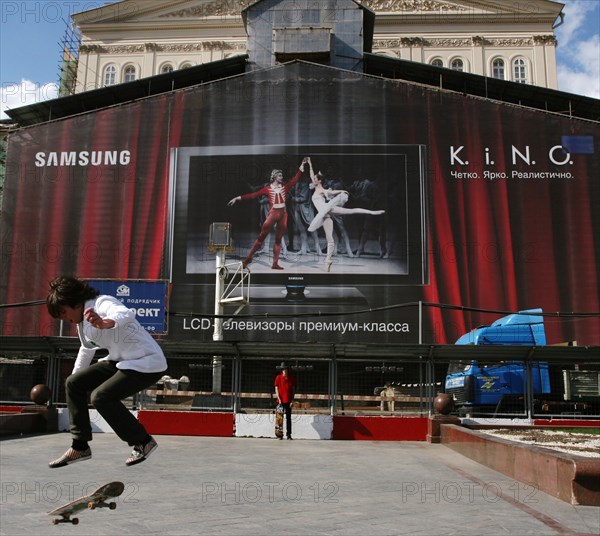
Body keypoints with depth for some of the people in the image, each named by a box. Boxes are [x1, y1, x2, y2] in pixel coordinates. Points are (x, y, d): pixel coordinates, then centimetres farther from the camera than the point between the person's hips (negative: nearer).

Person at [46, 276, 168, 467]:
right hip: (121, 361, 10)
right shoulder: (83, 321, 9)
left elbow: (127, 314, -44)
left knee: (101, 396, -23)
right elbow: (87, 349, 28)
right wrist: (76, 374, 38)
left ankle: (143, 442, -6)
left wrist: (105, 323, -65)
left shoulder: (102, 303, -19)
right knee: (73, 383, 3)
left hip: (148, 363, -10)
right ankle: (80, 447, 11)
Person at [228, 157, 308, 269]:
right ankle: (248, 258, 3)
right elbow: (253, 194, -3)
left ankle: (275, 264, 7)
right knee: (261, 237, -3)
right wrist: (238, 198, -9)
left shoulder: (285, 187, 8)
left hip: (283, 215, 3)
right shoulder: (267, 189, 1)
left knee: (278, 240, 5)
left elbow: (296, 178, 2)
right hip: (272, 214, -3)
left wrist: (302, 166, -5)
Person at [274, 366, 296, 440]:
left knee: (288, 418, 4)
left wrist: (292, 400, -2)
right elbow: (276, 388, 0)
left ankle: (289, 434, 8)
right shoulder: (278, 377, 1)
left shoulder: (291, 379, 5)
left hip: (288, 401, 1)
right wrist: (279, 399, -9)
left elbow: (293, 390, 6)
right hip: (280, 401, -1)